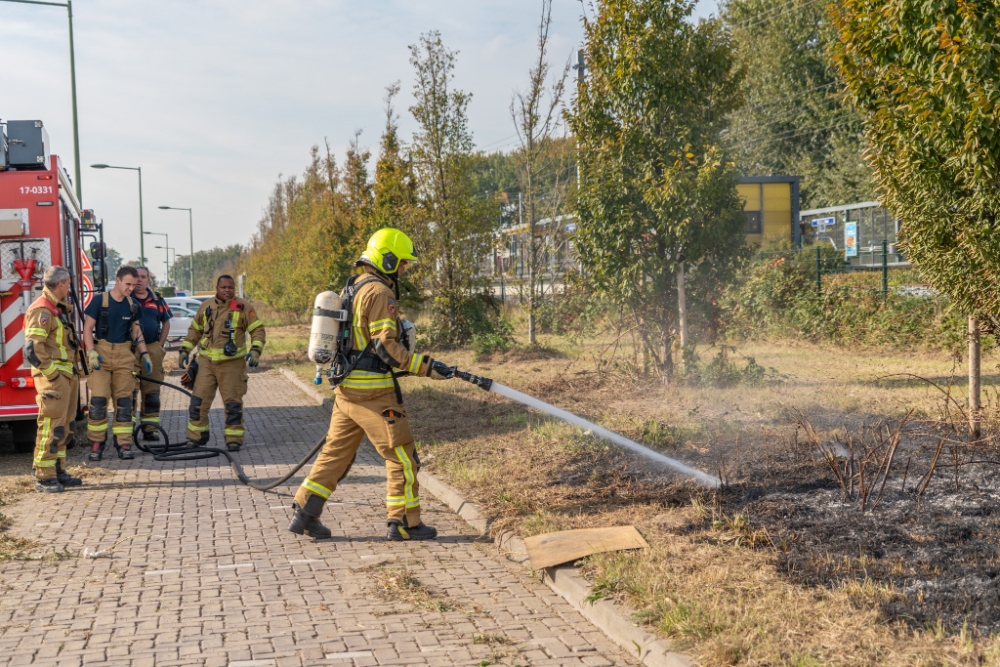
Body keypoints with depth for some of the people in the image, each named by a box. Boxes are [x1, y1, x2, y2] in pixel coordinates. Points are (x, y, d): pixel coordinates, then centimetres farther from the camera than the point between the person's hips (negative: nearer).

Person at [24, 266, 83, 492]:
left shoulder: (61, 309, 17)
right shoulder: (42, 310, -14)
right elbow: (32, 349, -20)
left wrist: (73, 369, 18)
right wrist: (51, 372, -18)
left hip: (67, 374, 10)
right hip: (53, 377, -10)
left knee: (65, 426, 13)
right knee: (51, 426, -9)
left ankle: (57, 470, 20)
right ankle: (44, 477, -6)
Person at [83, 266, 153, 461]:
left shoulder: (132, 304, 10)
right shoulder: (99, 300, -3)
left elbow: (136, 331, 16)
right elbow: (88, 327, -4)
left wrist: (144, 354, 7)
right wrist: (91, 352, -15)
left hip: (124, 356, 4)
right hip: (101, 353, -4)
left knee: (124, 400, 2)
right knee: (98, 399, -8)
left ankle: (124, 444, 6)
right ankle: (96, 443, 0)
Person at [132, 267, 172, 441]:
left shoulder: (156, 299, 11)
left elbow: (166, 322, 17)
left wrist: (160, 345, 7)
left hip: (152, 349, 3)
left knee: (152, 391, 6)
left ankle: (149, 429, 13)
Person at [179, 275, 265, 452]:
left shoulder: (242, 308, -1)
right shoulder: (206, 306, 9)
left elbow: (258, 330, 0)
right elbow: (195, 330, 20)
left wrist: (255, 350, -13)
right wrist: (185, 350, 16)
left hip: (232, 363, -3)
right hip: (207, 362, 3)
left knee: (233, 403, 1)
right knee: (198, 401, 2)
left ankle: (234, 439, 10)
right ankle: (196, 437, 14)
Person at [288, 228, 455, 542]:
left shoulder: (353, 288, 16)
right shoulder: (379, 293, -15)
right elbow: (386, 345, -21)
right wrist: (426, 366, -20)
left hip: (347, 387, 9)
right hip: (373, 392, -9)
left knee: (336, 451, 14)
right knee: (402, 456, 1)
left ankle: (305, 513, 14)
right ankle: (404, 522, 7)